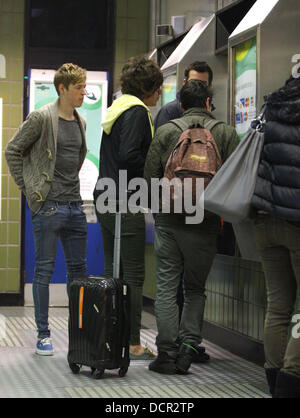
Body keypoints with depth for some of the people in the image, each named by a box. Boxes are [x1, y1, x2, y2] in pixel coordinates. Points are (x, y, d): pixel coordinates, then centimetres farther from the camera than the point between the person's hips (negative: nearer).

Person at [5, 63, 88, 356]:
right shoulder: (42, 118, -8)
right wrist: (28, 188, -5)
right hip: (48, 206, -7)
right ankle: (43, 334, 6)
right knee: (44, 269, -1)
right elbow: (13, 150, -5)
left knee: (78, 268, 10)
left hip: (74, 205, 7)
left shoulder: (80, 122, 13)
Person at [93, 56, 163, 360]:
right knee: (133, 275, -4)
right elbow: (129, 156, -22)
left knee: (112, 272, 13)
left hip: (105, 199, 9)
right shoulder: (137, 112, -12)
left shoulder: (117, 109, 17)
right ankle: (132, 344, -1)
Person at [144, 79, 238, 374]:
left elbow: (149, 176, 0)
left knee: (166, 287, 6)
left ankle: (167, 352, 3)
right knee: (195, 289, 14)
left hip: (168, 220, 0)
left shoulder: (165, 132, 2)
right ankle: (188, 345, 2)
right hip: (205, 225, 0)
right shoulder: (226, 133, 0)